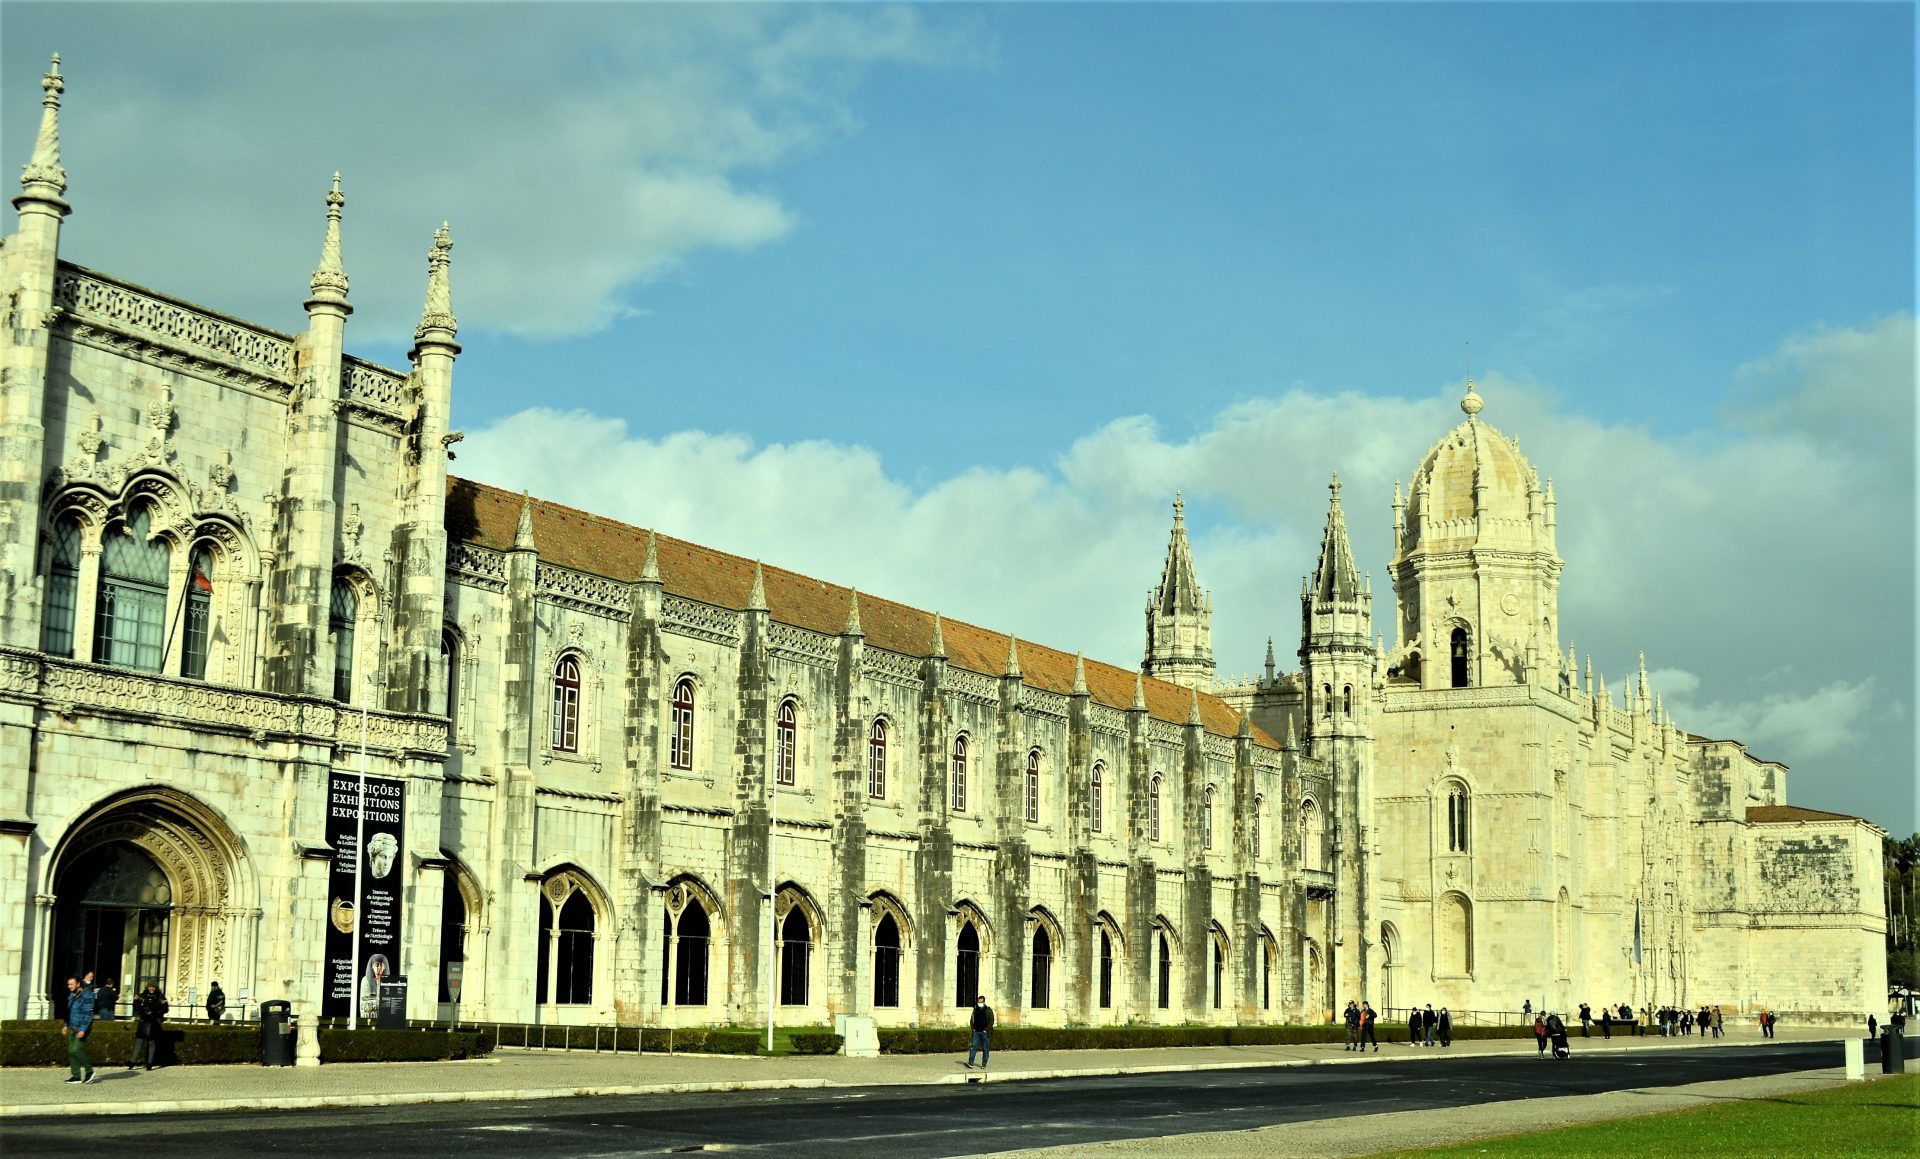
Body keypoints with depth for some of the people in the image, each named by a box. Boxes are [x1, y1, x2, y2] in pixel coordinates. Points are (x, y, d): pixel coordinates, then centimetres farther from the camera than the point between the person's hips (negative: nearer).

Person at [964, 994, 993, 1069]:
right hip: (976, 1032, 3)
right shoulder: (975, 1010, 11)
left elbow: (991, 1021, -5)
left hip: (985, 1032, -3)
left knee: (985, 1049, 2)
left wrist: (986, 1030, -12)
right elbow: (972, 1020, 19)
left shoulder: (988, 1010, -2)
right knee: (973, 1046, -7)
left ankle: (984, 1064, 8)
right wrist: (973, 1028, 6)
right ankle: (970, 1063, -10)